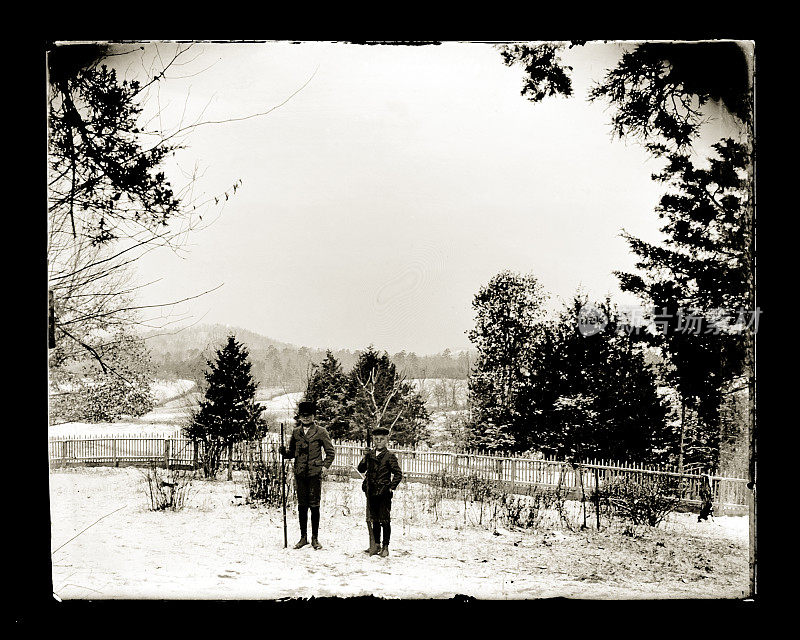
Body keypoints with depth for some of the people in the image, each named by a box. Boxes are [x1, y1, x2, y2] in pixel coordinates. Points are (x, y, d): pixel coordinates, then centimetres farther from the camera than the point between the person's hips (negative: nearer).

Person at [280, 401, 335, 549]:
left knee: (314, 505, -1)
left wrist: (325, 466, -4)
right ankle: (303, 537, 16)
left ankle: (315, 538, 8)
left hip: (315, 473, -3)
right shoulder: (296, 432, 12)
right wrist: (284, 451, -4)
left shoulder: (321, 432, 2)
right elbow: (292, 452, 17)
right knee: (302, 505, 7)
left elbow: (331, 451, 6)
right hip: (300, 473, 3)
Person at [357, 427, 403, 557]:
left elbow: (398, 474, -6)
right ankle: (376, 544, 24)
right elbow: (361, 469, 8)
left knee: (385, 520, 0)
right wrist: (365, 458, -7)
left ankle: (385, 547, 8)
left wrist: (392, 488, -10)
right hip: (372, 492, 5)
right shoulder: (370, 454, 9)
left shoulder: (390, 456, -5)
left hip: (384, 493, -5)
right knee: (375, 519, 13)